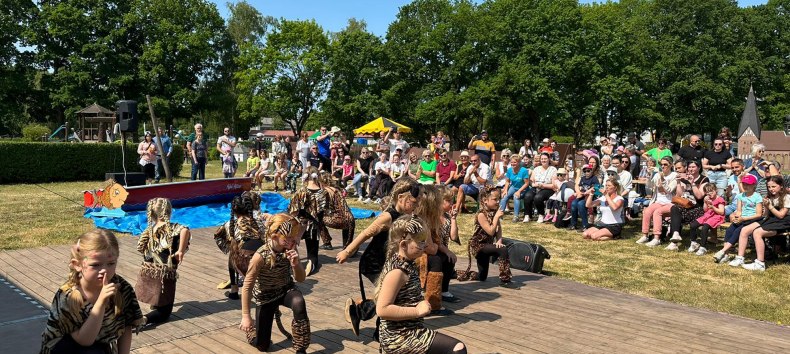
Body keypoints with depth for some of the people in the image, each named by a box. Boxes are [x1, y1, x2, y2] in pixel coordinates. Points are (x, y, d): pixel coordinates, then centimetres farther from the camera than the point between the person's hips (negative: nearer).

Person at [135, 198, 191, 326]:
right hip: (164, 273, -6)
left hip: (147, 270, 6)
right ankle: (143, 319, -22)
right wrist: (181, 251, -27)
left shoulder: (150, 229, 6)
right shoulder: (171, 228, -11)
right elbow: (185, 230, -35)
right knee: (164, 310, 2)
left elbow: (140, 248, 19)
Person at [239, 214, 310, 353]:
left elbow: (301, 279, -11)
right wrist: (246, 316, -19)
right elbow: (247, 286, -21)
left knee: (299, 303, -36)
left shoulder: (291, 250, -18)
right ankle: (248, 326, 41)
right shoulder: (261, 256, -30)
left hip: (286, 289, 2)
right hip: (265, 296, -2)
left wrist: (295, 264, -33)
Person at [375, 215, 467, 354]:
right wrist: (417, 311, -22)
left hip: (410, 331, 10)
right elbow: (382, 310, -27)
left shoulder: (407, 264, 6)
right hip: (399, 338, -10)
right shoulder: (397, 271, -22)